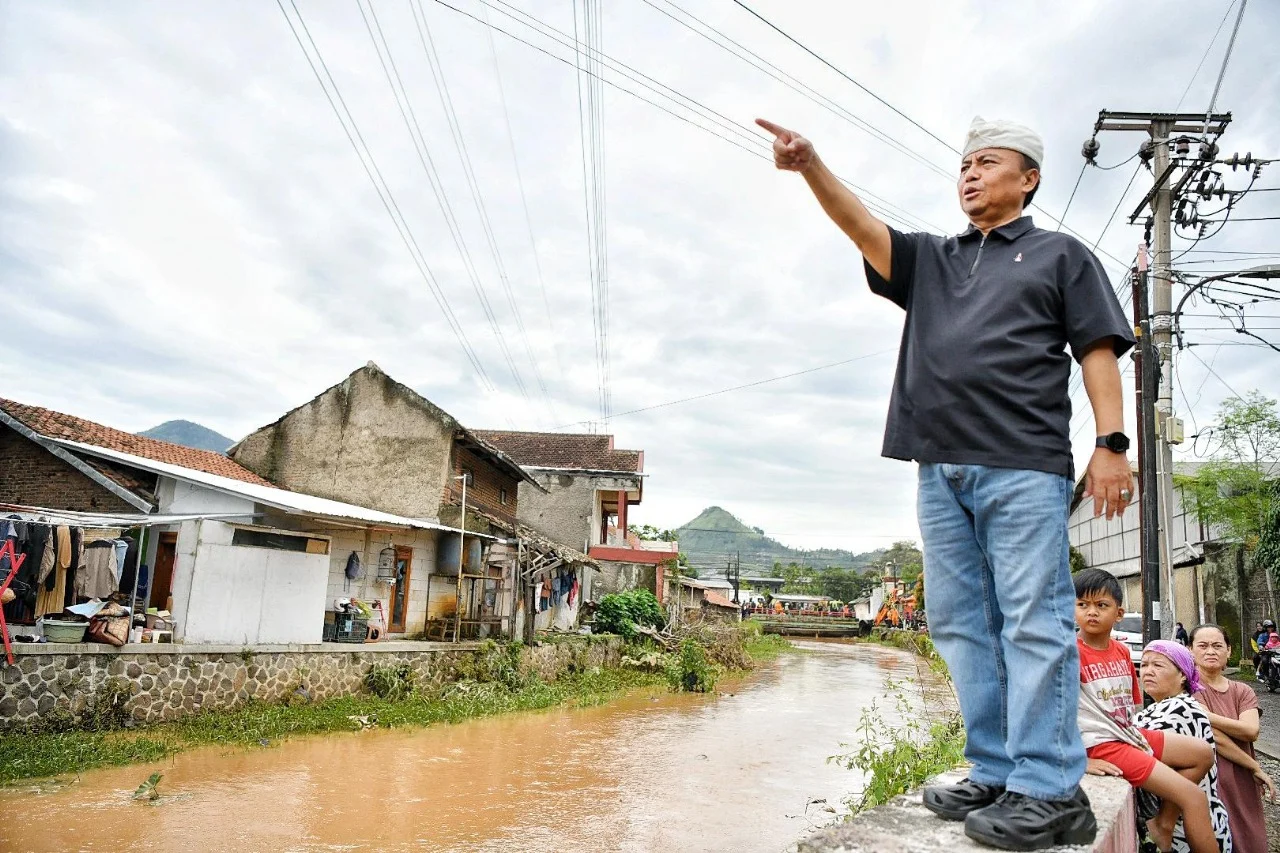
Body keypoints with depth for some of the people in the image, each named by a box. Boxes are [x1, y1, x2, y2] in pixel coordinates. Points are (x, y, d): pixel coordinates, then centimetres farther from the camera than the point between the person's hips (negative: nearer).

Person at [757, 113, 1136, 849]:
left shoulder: (1061, 255, 13)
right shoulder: (930, 260, 23)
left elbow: (1099, 350, 5)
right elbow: (860, 224, 9)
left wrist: (1112, 443, -7)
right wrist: (811, 166, -7)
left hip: (1024, 465, -5)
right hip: (941, 468, 5)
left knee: (1033, 623, -6)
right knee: (963, 626, 5)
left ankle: (1051, 792, -1)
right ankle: (997, 777, 13)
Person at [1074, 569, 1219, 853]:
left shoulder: (1122, 651, 6)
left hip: (1129, 733, 9)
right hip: (1103, 745, -9)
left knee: (1203, 754, 18)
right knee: (1195, 798, -10)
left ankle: (1163, 824, 15)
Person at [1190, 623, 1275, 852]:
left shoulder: (1243, 692, 10)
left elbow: (1251, 731, -10)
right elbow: (1214, 737, -15)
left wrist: (1206, 715, -19)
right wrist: (1256, 768, -8)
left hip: (1243, 786, 5)